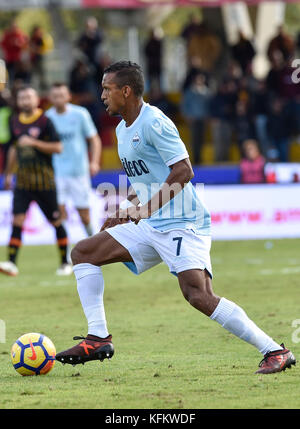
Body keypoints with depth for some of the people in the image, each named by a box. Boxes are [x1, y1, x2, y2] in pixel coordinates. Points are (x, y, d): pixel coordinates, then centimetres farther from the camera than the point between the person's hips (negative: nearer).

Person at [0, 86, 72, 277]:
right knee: (17, 220, -10)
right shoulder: (15, 121, 10)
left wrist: (33, 142, -19)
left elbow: (58, 147, -11)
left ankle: (65, 263, 17)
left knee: (56, 221, 4)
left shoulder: (44, 121, -6)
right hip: (23, 180, 4)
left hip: (44, 180, -4)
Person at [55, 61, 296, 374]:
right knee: (82, 253, 7)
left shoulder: (153, 122, -14)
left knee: (198, 295, -24)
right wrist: (124, 212, 15)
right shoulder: (122, 129, 15)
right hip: (150, 227, 10)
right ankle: (98, 339, 6)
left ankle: (276, 352, -20)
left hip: (183, 225, -10)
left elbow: (183, 171, -20)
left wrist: (144, 209, -22)